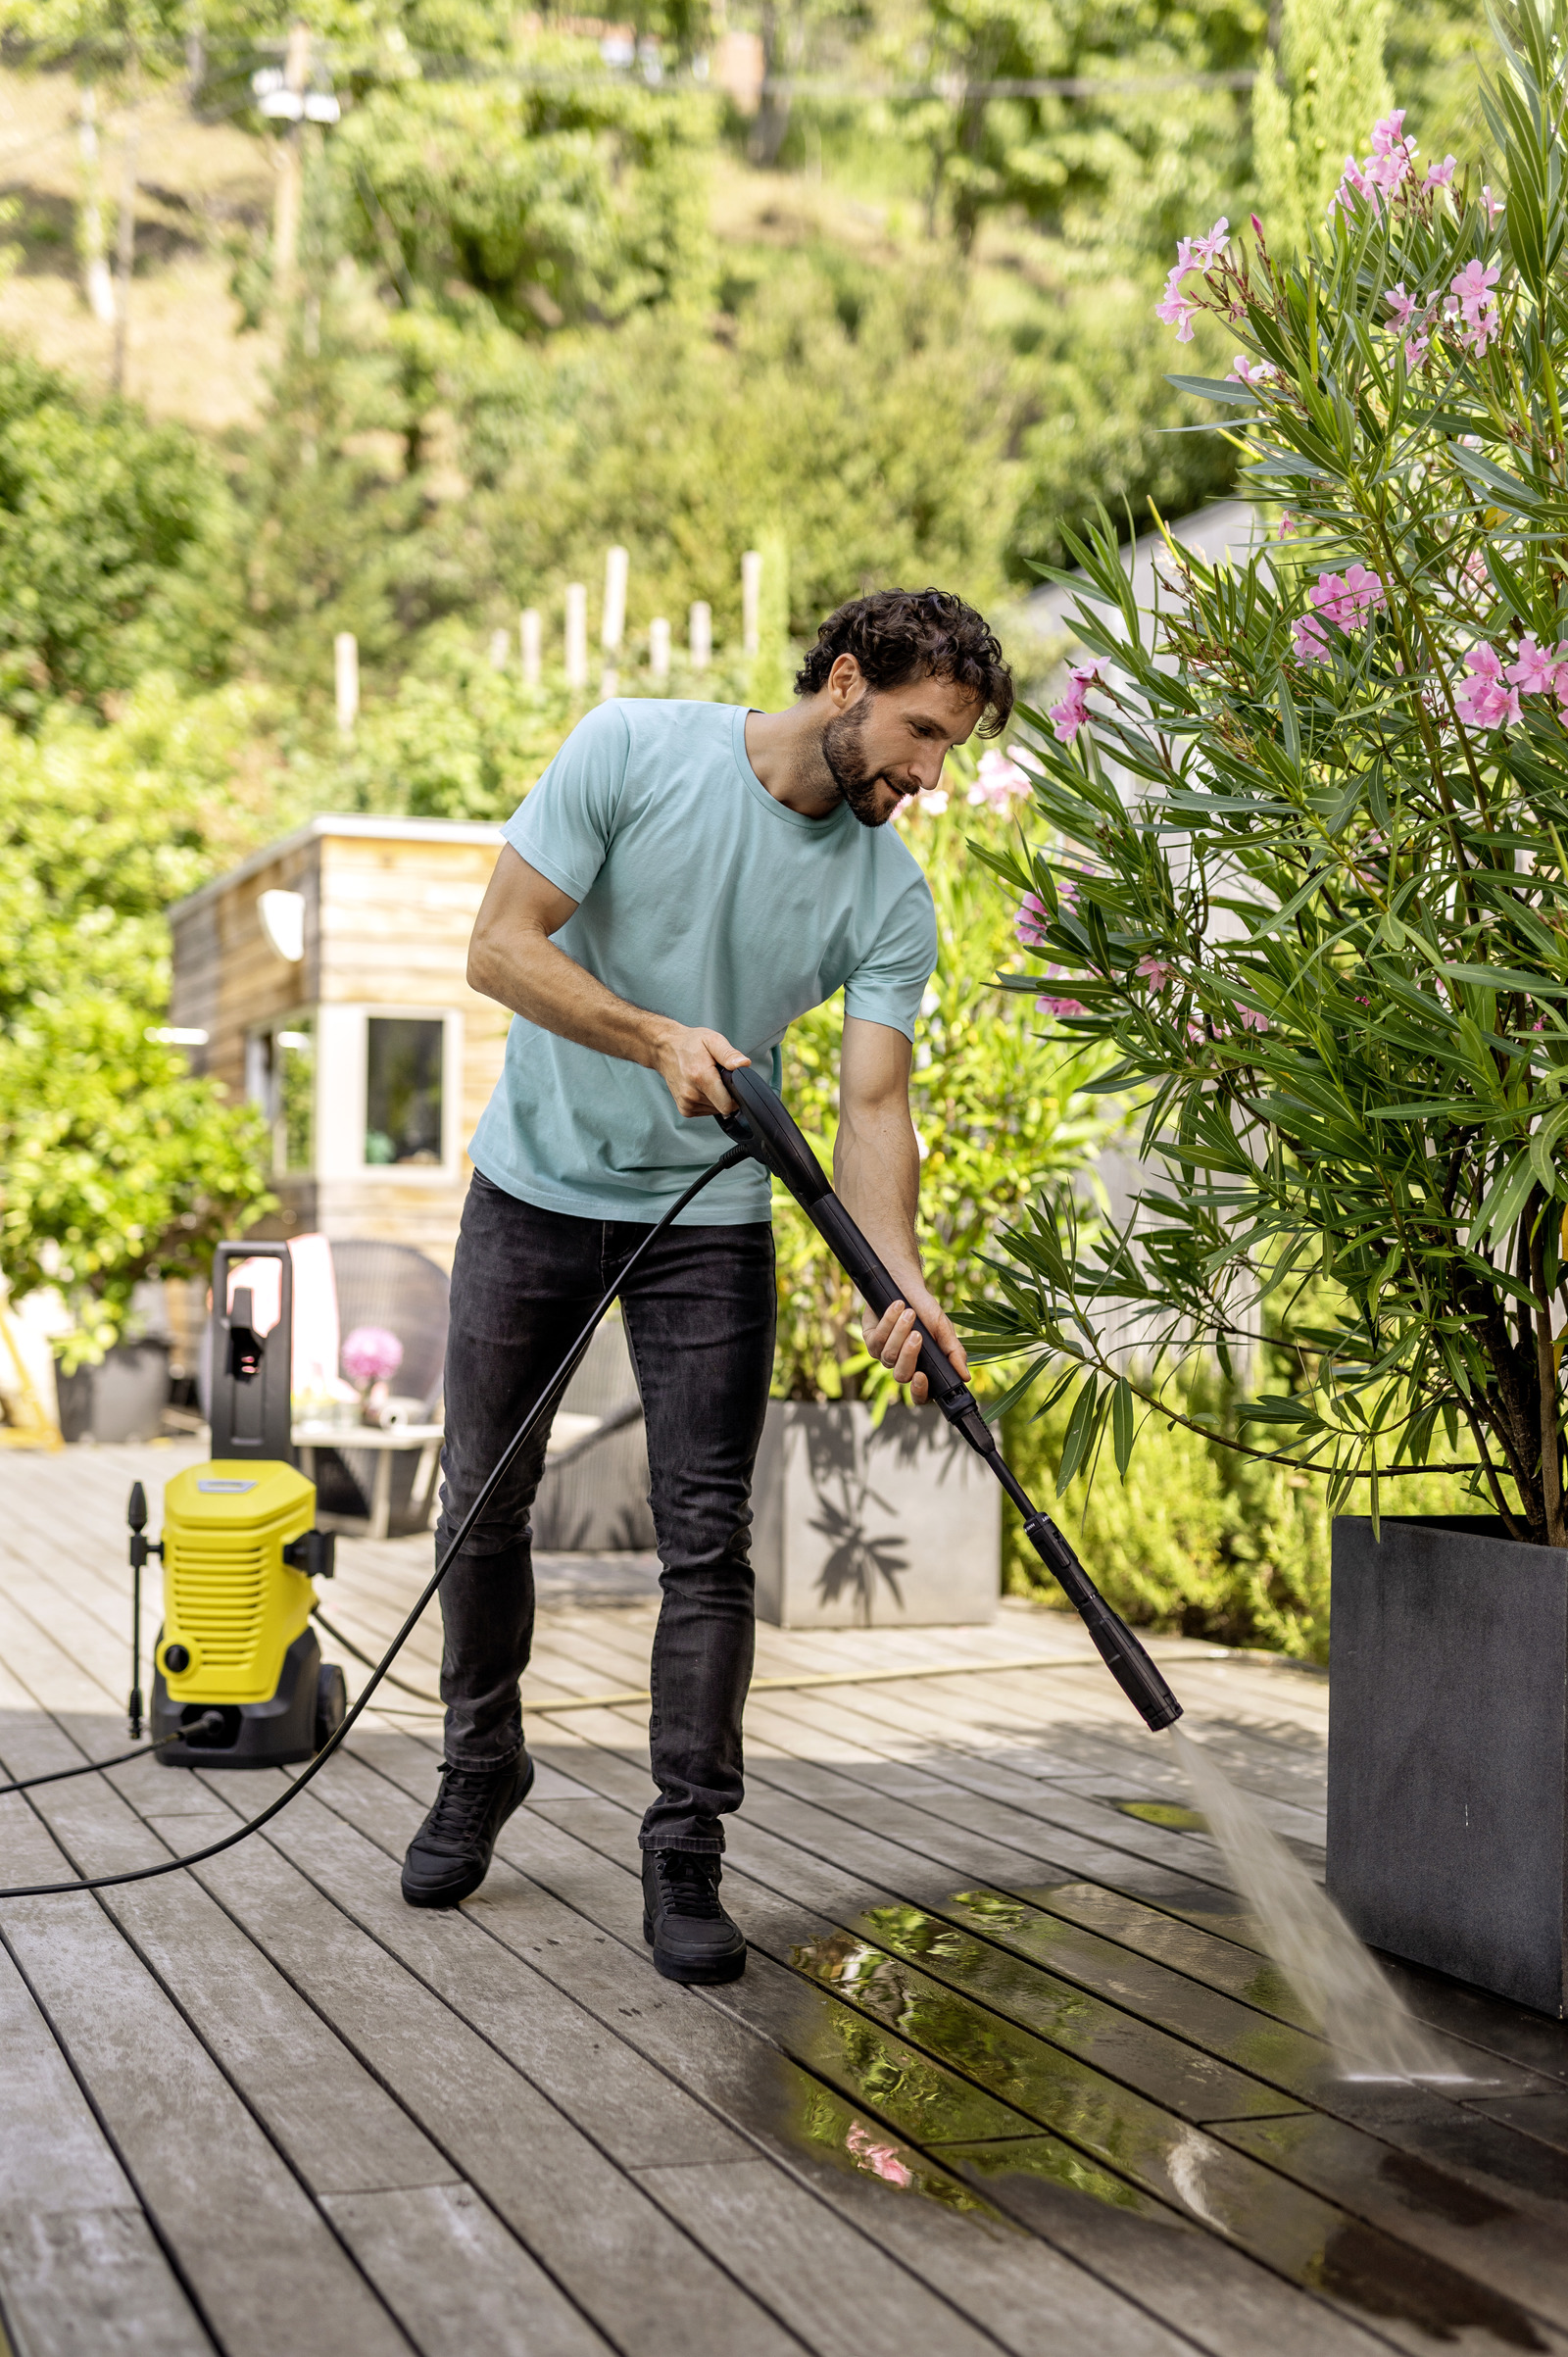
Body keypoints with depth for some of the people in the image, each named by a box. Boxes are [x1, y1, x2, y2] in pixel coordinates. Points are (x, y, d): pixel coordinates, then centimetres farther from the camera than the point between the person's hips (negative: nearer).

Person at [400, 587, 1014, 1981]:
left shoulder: (892, 899, -9)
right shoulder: (630, 751, -14)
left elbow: (874, 1106, -15)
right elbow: (502, 946, -16)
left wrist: (901, 1281, -30)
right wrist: (660, 1039, -28)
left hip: (711, 1220, 1)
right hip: (538, 1187, 0)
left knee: (709, 1542, -6)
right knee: (484, 1501, 9)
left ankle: (686, 1856, 3)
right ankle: (480, 1769, 32)